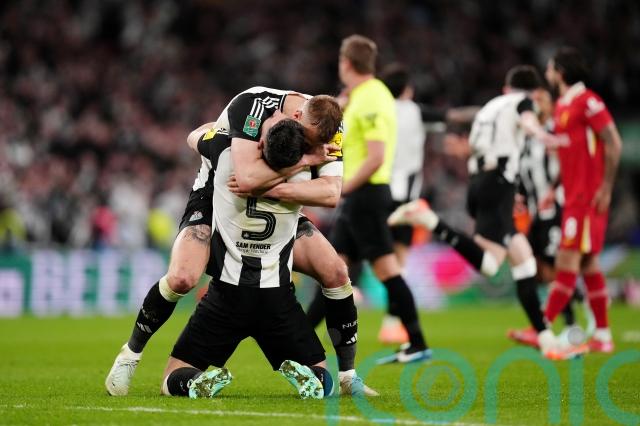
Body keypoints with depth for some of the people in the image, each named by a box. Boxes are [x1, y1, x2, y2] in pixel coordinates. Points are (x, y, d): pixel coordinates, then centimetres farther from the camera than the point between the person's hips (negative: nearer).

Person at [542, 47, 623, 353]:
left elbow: (614, 144, -15)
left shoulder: (587, 101, -12)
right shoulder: (561, 105, 15)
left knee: (568, 258, -10)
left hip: (588, 196, -9)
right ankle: (602, 335, 11)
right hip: (573, 195, 9)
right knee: (587, 263, 9)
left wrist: (606, 188, -17)